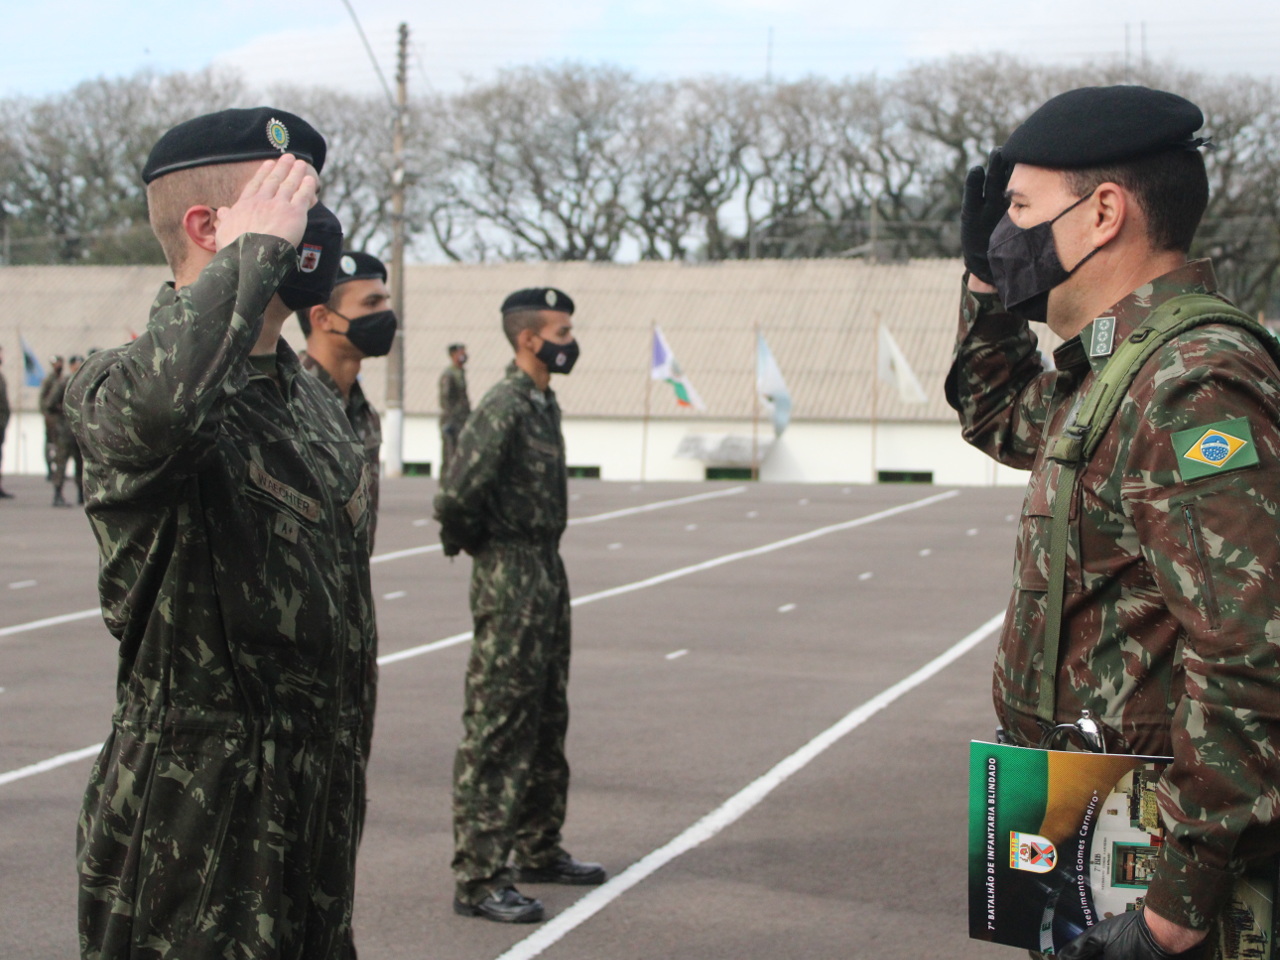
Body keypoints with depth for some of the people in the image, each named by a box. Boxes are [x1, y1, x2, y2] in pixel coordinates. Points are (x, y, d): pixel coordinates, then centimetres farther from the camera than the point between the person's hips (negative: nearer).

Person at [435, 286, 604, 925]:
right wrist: (470, 542, -9)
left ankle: (538, 851, 30)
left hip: (547, 573, 10)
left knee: (546, 723, 18)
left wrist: (543, 559, 15)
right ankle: (478, 879, -2)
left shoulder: (543, 402, 11)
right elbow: (457, 497, -26)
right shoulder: (504, 406, -18)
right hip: (510, 583, -10)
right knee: (497, 731, -6)